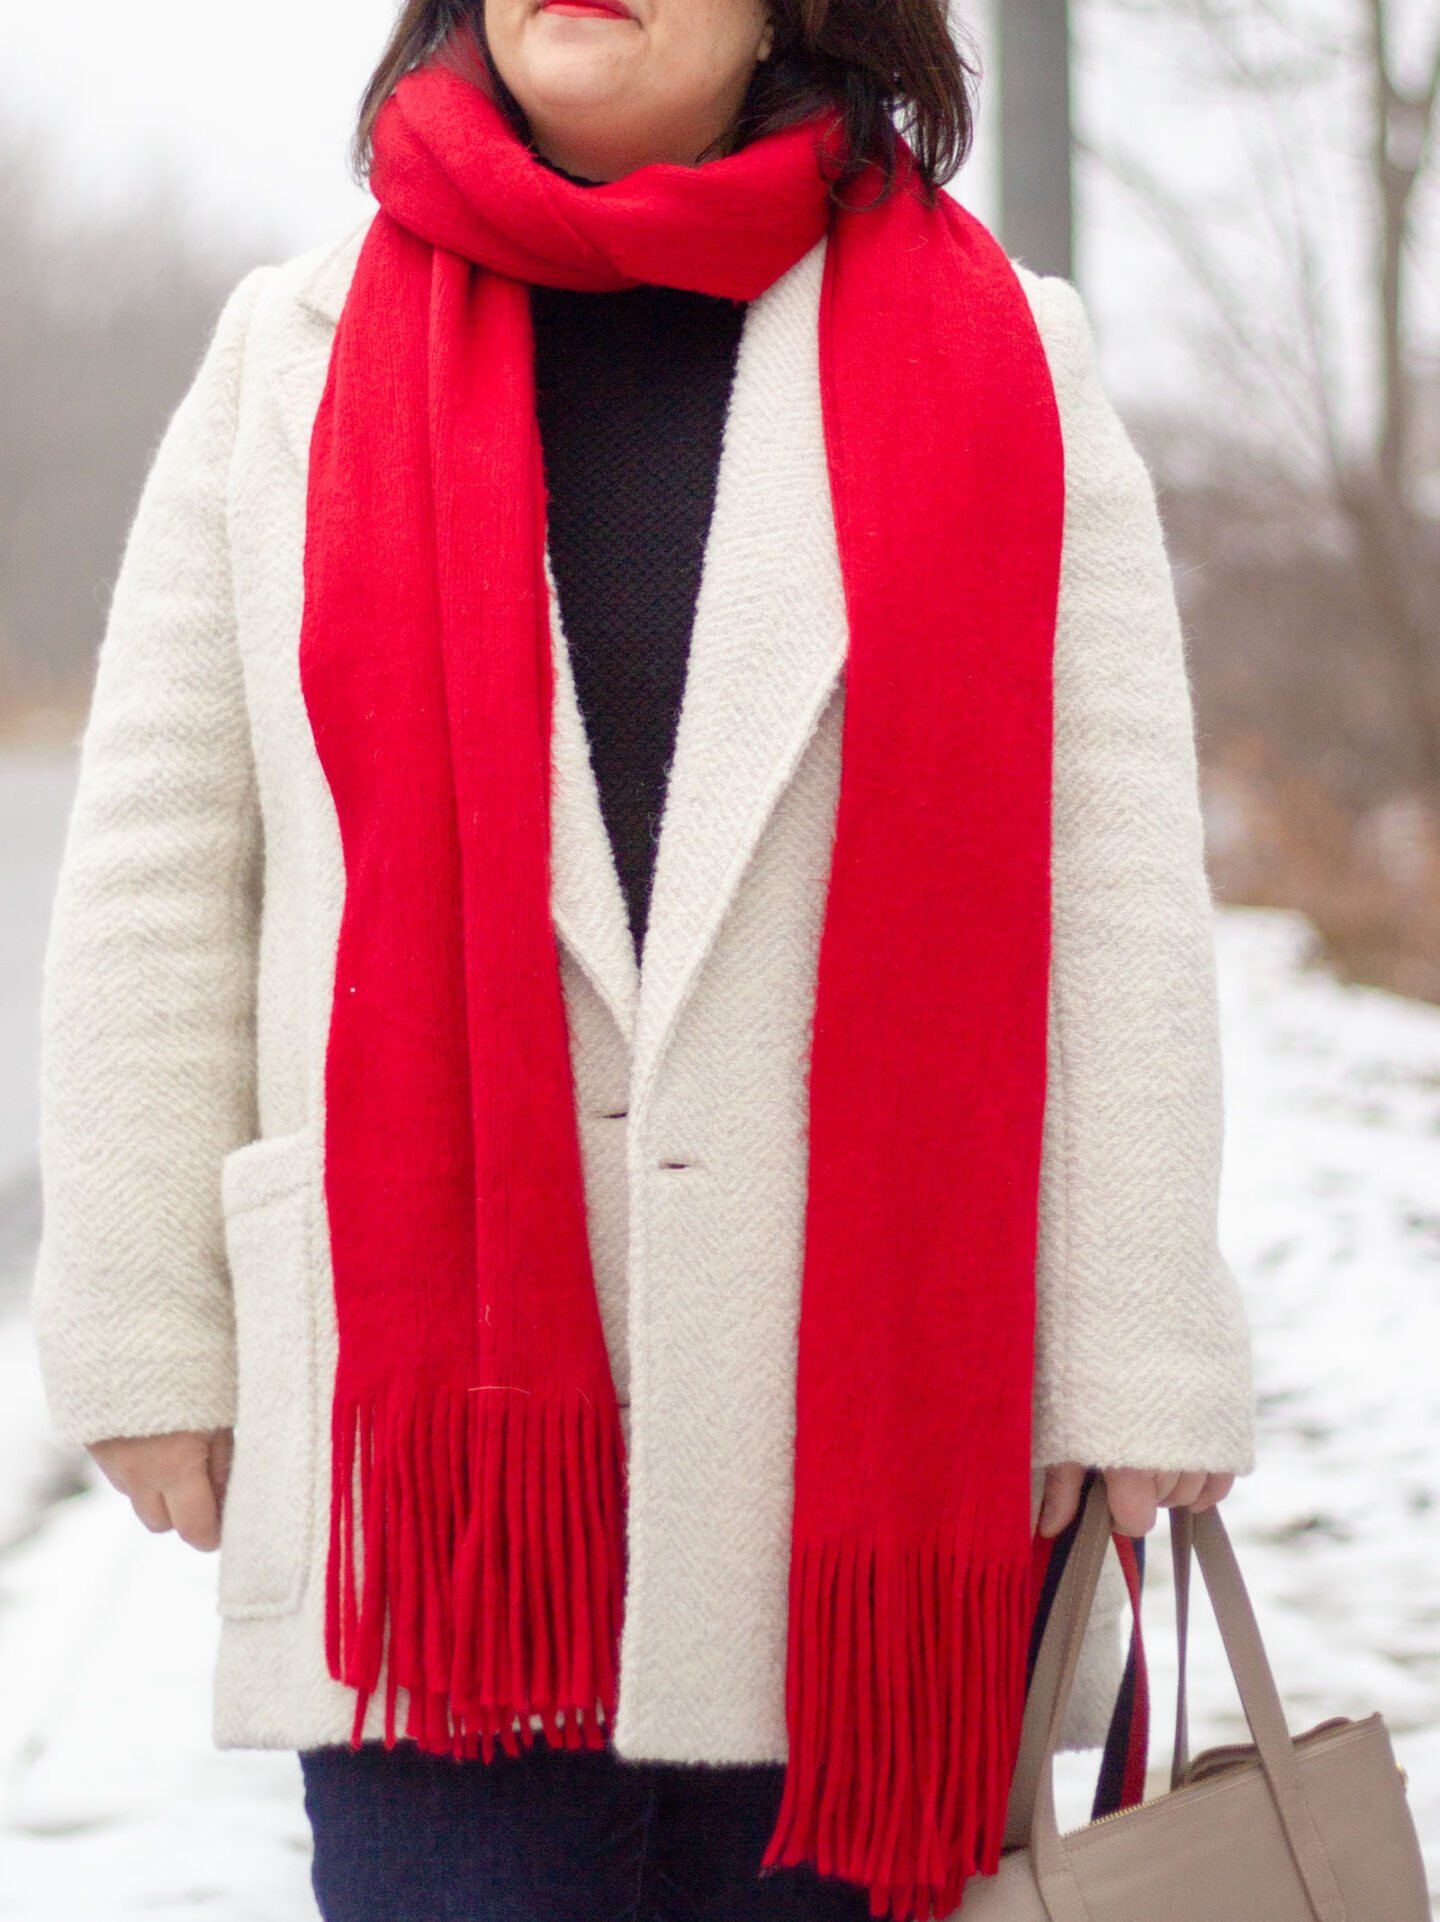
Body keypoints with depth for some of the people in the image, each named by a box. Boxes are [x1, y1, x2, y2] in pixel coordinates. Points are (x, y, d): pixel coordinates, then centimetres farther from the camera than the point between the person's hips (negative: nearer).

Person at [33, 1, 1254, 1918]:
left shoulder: (997, 371, 6)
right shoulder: (299, 365, 9)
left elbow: (1119, 910, 2)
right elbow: (157, 885, 9)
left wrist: (1127, 1382, -2)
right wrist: (148, 1335, 5)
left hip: (880, 1438, 0)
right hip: (436, 1426, 0)